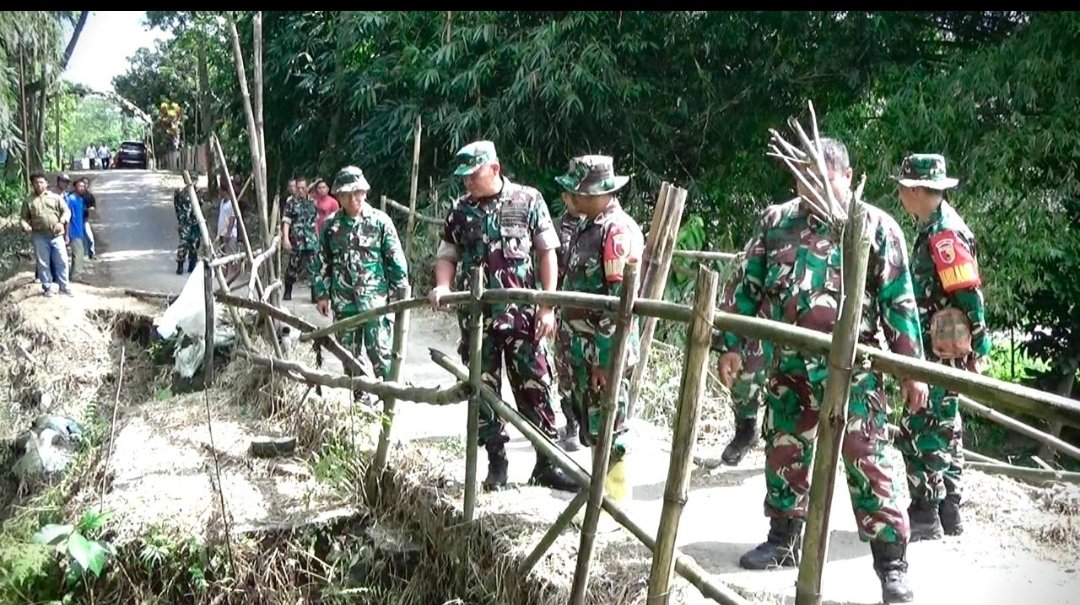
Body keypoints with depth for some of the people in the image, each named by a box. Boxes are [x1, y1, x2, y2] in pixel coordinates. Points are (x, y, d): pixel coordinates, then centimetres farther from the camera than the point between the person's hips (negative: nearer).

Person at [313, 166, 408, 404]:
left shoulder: (380, 221, -4)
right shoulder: (332, 225, 5)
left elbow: (396, 259, -2)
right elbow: (322, 262, 12)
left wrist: (399, 292, -3)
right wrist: (322, 294, 10)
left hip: (375, 298, -4)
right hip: (344, 302, 4)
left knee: (379, 352, -7)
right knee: (349, 354, 11)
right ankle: (359, 398, 24)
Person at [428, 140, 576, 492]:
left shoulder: (528, 200, -1)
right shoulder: (460, 210, 8)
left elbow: (547, 253, -1)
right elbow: (447, 256, 14)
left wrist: (547, 306, -6)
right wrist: (442, 286, -7)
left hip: (523, 315, -3)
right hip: (476, 317, 3)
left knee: (535, 388, 0)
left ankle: (547, 464, 10)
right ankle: (496, 462, 21)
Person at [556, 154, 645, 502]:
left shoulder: (618, 232, -18)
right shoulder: (586, 225, 11)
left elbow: (621, 301, -22)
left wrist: (606, 359, -22)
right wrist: (572, 344, 20)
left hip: (606, 349, -9)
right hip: (582, 344, 9)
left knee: (608, 426, 0)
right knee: (591, 423, 17)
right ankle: (599, 491, 30)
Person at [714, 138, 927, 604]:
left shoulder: (876, 226, -4)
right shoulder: (775, 222, 5)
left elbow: (900, 303, -4)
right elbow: (748, 288, 10)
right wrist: (732, 346, 8)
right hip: (790, 365, 4)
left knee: (865, 461, -5)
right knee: (783, 453, 14)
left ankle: (892, 562, 6)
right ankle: (784, 541, 31)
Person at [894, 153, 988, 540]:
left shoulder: (945, 233, -17)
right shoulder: (935, 229, 13)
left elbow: (969, 294, -20)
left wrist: (978, 347, -17)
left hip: (940, 349, -10)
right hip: (937, 348, 10)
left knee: (919, 432, -6)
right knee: (943, 426, 16)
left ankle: (925, 516, 2)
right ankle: (948, 512, 25)